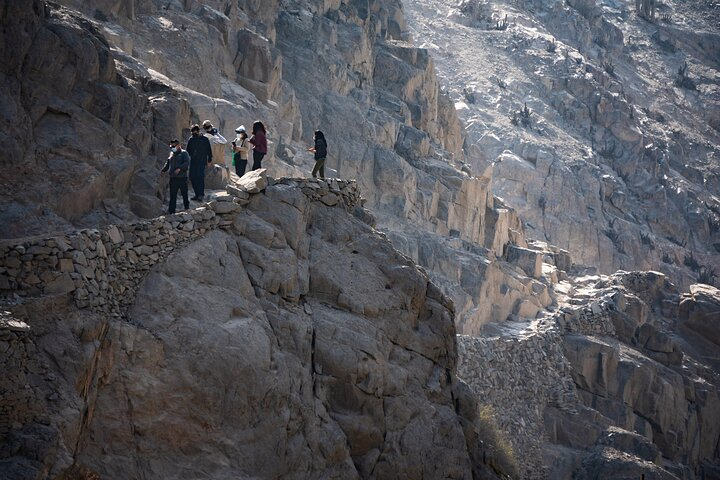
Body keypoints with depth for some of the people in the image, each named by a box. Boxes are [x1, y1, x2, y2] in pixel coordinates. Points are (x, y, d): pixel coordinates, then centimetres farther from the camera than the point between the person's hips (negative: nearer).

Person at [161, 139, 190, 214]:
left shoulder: (184, 153, -3)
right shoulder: (171, 154, 16)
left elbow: (187, 163, -15)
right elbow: (167, 164, 25)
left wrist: (179, 168, -26)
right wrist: (163, 170, 11)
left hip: (182, 177, -5)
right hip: (173, 177, 5)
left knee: (184, 193, 6)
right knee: (172, 194, 1)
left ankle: (187, 207, 23)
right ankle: (171, 210, 2)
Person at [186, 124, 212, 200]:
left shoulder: (204, 139, 1)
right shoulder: (190, 139, 12)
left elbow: (209, 150, 4)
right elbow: (188, 150, 20)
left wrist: (209, 159, 0)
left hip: (202, 161, -5)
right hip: (193, 161, 5)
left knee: (200, 176, -16)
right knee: (192, 177, 1)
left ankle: (201, 194, -11)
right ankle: (197, 194, 10)